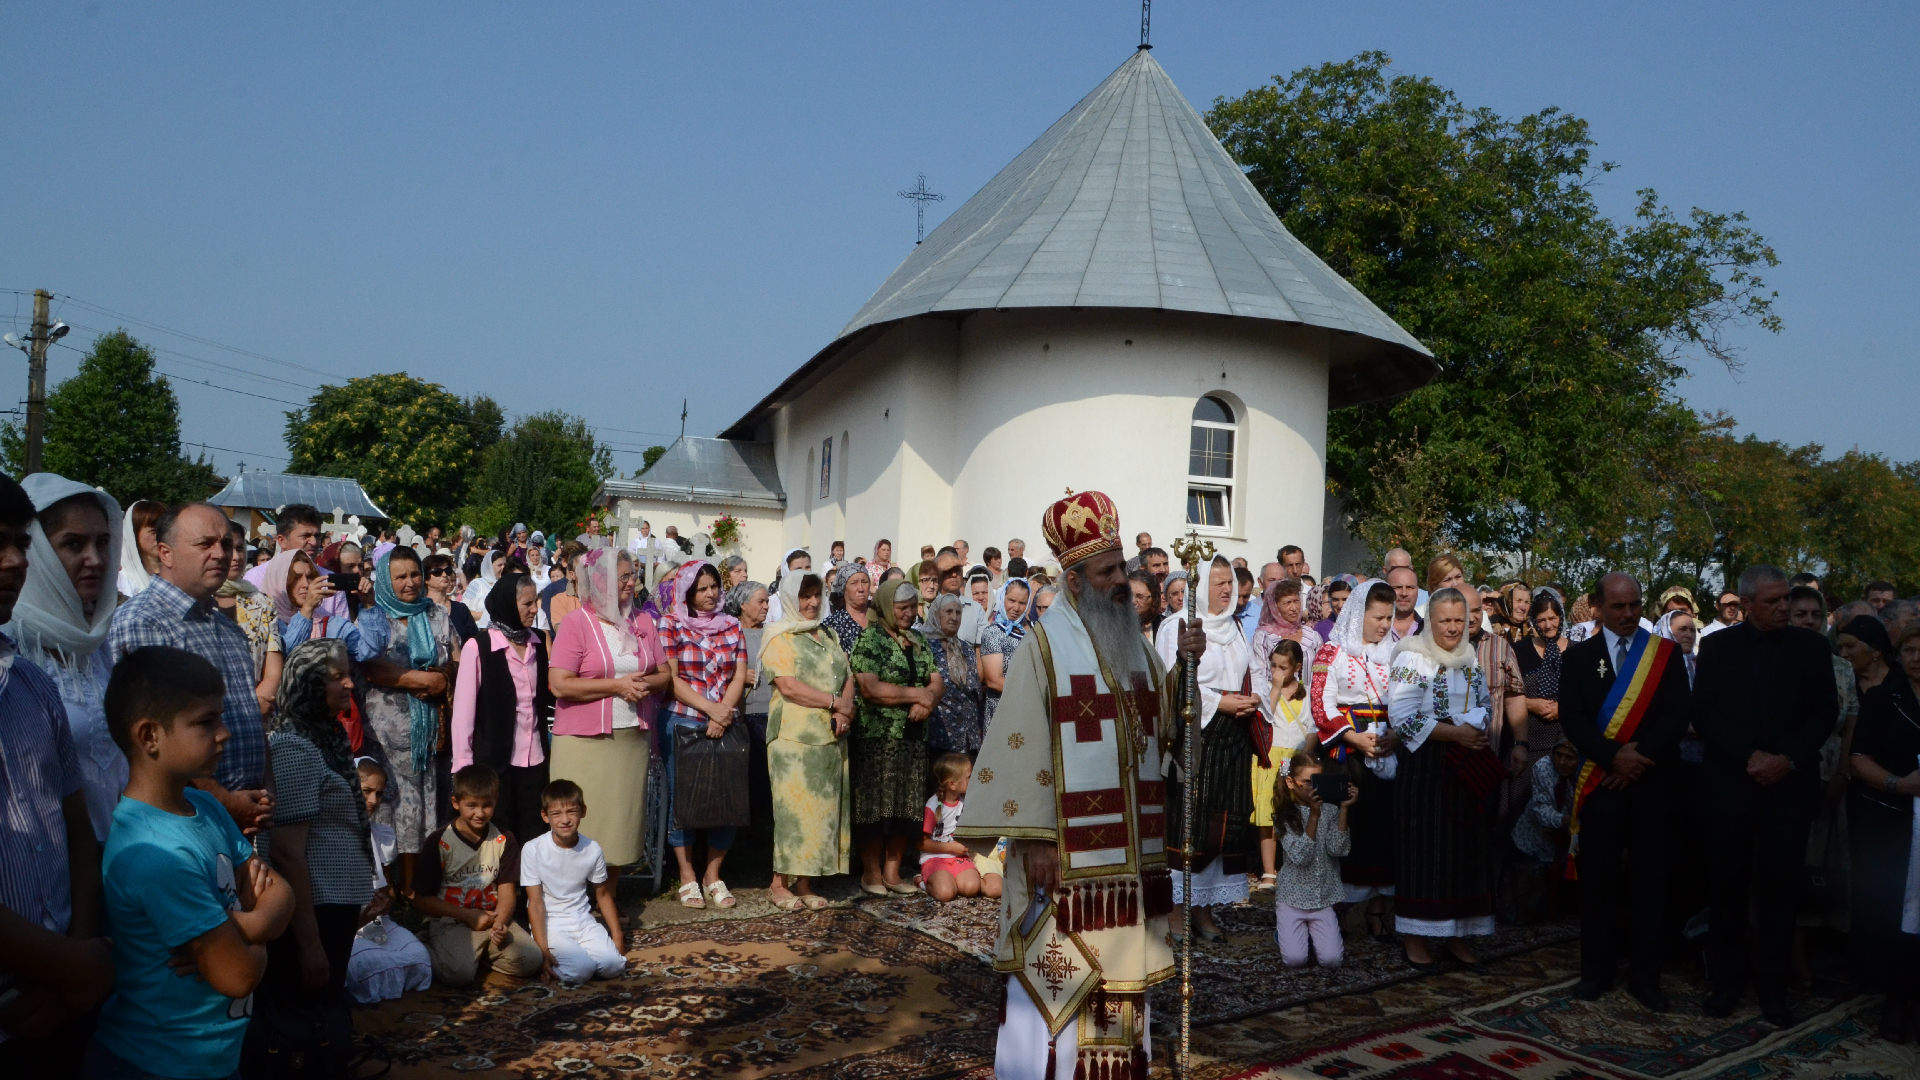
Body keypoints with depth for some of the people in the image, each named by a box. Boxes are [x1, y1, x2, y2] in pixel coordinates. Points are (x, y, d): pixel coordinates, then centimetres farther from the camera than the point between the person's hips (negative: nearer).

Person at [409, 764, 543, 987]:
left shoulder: (504, 841, 7)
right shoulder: (439, 842, -4)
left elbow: (507, 892, 4)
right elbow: (421, 898, -3)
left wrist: (500, 923, -18)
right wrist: (468, 916, -11)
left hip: (493, 920, 4)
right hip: (450, 923, -4)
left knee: (531, 959, -19)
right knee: (458, 972, -31)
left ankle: (478, 955, 4)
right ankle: (429, 952, 1)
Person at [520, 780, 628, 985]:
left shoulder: (592, 849, -4)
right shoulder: (533, 850, -14)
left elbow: (603, 894, 11)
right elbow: (535, 902, -11)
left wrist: (617, 936, 6)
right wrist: (543, 951, -16)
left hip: (582, 921, 4)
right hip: (550, 924, -4)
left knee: (613, 964, -19)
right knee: (580, 970, -27)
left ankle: (573, 951, 8)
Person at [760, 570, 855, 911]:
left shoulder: (829, 636, 19)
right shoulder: (780, 637, -1)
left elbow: (848, 679, 13)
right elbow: (788, 686, -12)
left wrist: (844, 710, -6)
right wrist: (835, 702, -11)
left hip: (831, 737, 6)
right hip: (794, 735, -6)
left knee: (824, 807, 4)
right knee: (793, 807, -6)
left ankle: (803, 883, 11)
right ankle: (780, 883, 3)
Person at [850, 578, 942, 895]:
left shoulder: (918, 641, 15)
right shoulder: (869, 640, -6)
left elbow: (937, 681, 8)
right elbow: (869, 688, -18)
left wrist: (927, 701, -14)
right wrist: (917, 694, -13)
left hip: (914, 736, 6)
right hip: (877, 737, -6)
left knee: (906, 806, 7)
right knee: (876, 805, -2)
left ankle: (892, 872, 16)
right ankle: (871, 873, 9)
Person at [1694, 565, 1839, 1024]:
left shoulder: (1810, 646, 5)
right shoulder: (1717, 647, 3)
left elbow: (1825, 712, 1)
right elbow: (1704, 714, -2)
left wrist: (1787, 759, -11)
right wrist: (1749, 756, -13)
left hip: (1789, 785, 0)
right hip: (1731, 784, 0)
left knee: (1780, 887, 3)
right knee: (1729, 886, 6)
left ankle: (1772, 985, 15)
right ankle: (1726, 980, 17)